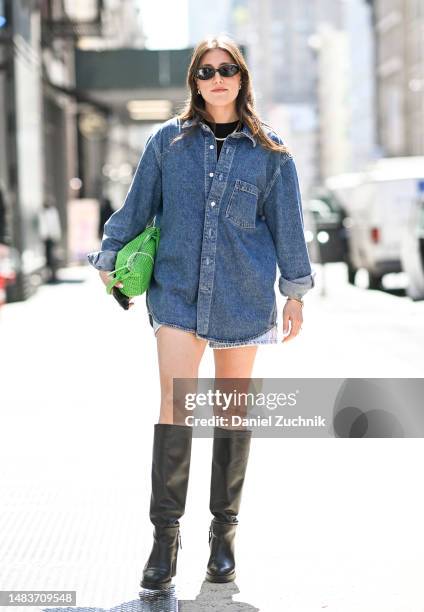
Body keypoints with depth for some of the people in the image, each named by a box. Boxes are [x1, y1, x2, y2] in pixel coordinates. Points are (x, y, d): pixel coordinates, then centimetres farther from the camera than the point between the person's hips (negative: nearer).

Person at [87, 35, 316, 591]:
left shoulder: (269, 150, 6)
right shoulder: (168, 141, 6)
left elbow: (287, 223, 9)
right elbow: (137, 206, 12)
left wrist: (295, 290, 8)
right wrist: (109, 257, 9)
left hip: (243, 297, 1)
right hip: (178, 290, 0)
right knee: (174, 404, -11)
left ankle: (224, 533, 18)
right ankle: (166, 536, -5)